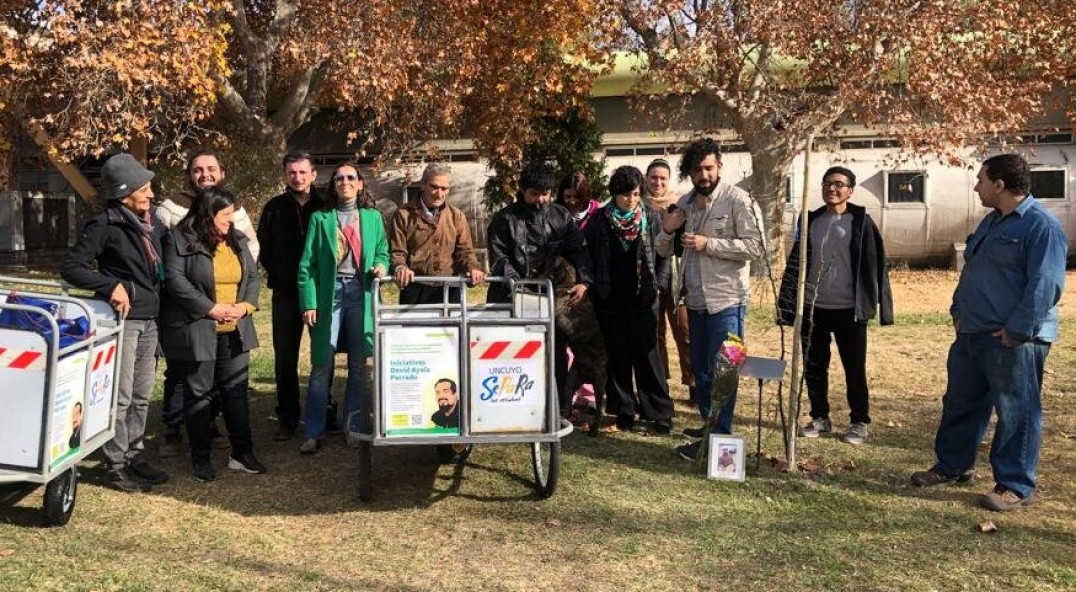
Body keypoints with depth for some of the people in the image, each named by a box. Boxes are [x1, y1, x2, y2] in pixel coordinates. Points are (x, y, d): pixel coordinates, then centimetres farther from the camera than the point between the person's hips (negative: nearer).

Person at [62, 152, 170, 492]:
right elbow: (71, 267, -12)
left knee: (142, 396, 14)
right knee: (121, 397, -2)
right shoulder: (105, 225, -11)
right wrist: (111, 284, -21)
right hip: (123, 319, -7)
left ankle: (135, 456, 26)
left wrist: (156, 302, 13)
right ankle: (117, 467, 7)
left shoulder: (151, 223, 10)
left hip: (150, 320, 7)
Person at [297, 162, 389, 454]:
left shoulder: (373, 217, 11)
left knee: (360, 364, 6)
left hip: (361, 293, 2)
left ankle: (357, 428, 16)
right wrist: (309, 303, -6)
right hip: (329, 293, -1)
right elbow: (307, 263, 2)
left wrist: (380, 265, -7)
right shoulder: (320, 218, 6)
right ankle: (314, 433, 6)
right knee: (322, 364, -2)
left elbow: (382, 251, 17)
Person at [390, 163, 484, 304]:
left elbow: (465, 250, 9)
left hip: (449, 291, 2)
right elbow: (397, 251, 2)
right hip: (415, 291, -2)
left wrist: (472, 268, -12)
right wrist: (400, 267, -20)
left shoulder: (457, 216, 12)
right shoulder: (404, 214, 4)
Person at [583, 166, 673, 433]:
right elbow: (587, 255, 3)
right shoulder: (598, 220, -2)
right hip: (610, 299, 1)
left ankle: (659, 412, 8)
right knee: (617, 355, 7)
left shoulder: (651, 218, -1)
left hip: (642, 298, -1)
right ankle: (624, 410, 17)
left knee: (647, 354, 0)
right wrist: (595, 287, -1)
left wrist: (657, 283, -2)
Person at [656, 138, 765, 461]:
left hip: (725, 300, -7)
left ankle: (720, 437, 5)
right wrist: (667, 230, -6)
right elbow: (664, 251, 15)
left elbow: (755, 246, -16)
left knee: (720, 372, -4)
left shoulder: (737, 200, -9)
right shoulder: (685, 203, 10)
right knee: (700, 370, 14)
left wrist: (709, 244, -20)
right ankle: (708, 428, 27)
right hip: (696, 300, 7)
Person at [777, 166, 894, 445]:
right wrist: (787, 303, 5)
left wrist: (880, 304, -9)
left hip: (848, 309, -3)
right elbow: (795, 263, 9)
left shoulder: (860, 221, -3)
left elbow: (875, 264, -4)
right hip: (813, 307, 4)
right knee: (814, 366, 11)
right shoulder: (811, 221, 7)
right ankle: (819, 418, 26)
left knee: (854, 369, 6)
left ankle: (859, 422, 20)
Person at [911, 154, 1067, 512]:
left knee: (1016, 413, 2)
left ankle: (1015, 486, 12)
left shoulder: (1041, 226, -15)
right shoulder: (991, 222, 15)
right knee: (960, 404, 17)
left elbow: (1045, 285, -21)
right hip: (972, 334, 9)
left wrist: (1017, 331, -22)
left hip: (1014, 341, -9)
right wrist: (959, 312, 14)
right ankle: (951, 466, 31)